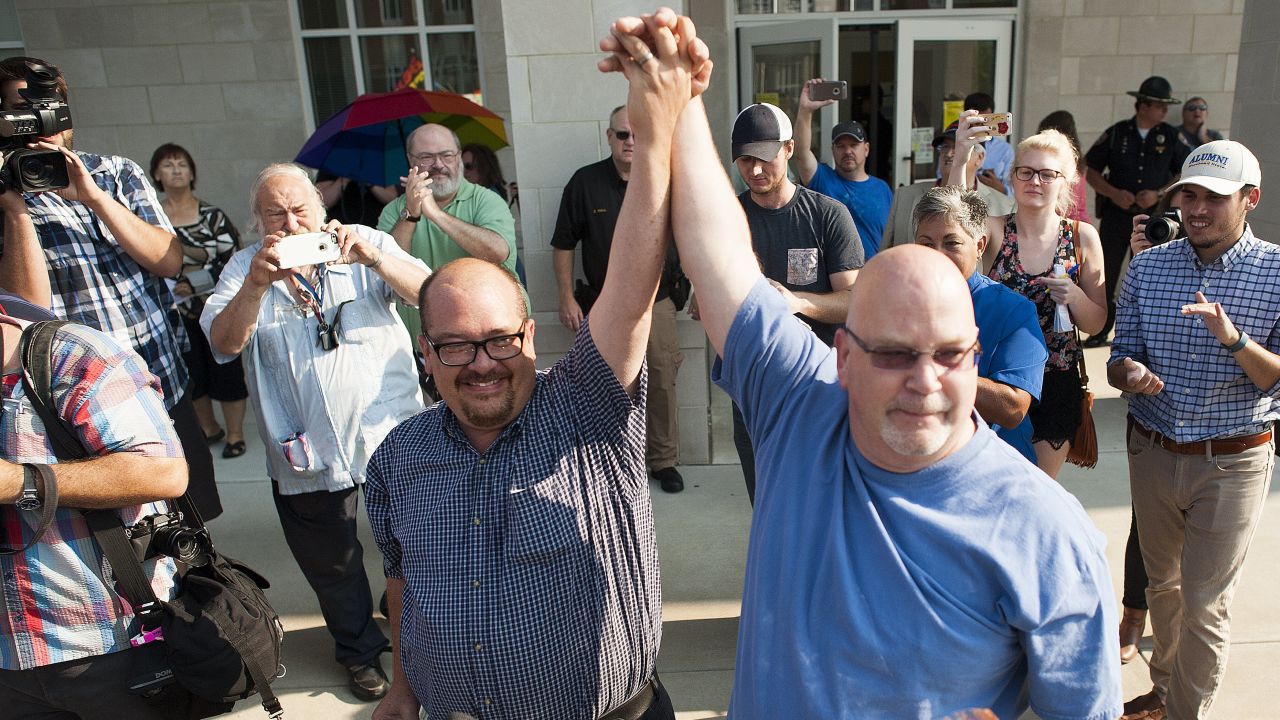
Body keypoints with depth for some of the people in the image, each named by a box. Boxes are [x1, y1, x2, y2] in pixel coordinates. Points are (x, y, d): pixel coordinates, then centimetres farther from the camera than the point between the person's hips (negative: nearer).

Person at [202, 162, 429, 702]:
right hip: (306, 451, 1)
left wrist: (372, 258, -29)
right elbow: (223, 343, -12)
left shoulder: (365, 245, 0)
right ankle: (359, 649, 42)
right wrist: (257, 284, -29)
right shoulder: (244, 268, 2)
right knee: (330, 563, 16)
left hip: (388, 434, -1)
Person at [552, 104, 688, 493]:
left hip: (656, 303, 0)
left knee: (661, 383, 1)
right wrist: (567, 298, -1)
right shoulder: (585, 182, 0)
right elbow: (563, 244, 3)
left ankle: (663, 460, 17)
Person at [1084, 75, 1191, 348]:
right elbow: (1091, 171, 5)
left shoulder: (1171, 136, 5)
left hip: (1154, 216, 1)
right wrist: (1114, 193, -11)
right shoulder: (1116, 133, 2)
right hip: (1116, 214, 0)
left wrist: (1158, 194, -9)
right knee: (1105, 272, 1)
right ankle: (1100, 331, 13)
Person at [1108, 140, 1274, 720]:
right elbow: (1119, 360, 0)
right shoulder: (1148, 266, 0)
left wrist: (1235, 339, -31)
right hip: (1152, 451, 4)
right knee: (1162, 583, 21)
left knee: (1204, 606, 2)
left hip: (1232, 464, -3)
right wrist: (1130, 374, -24)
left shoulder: (1275, 274, -9)